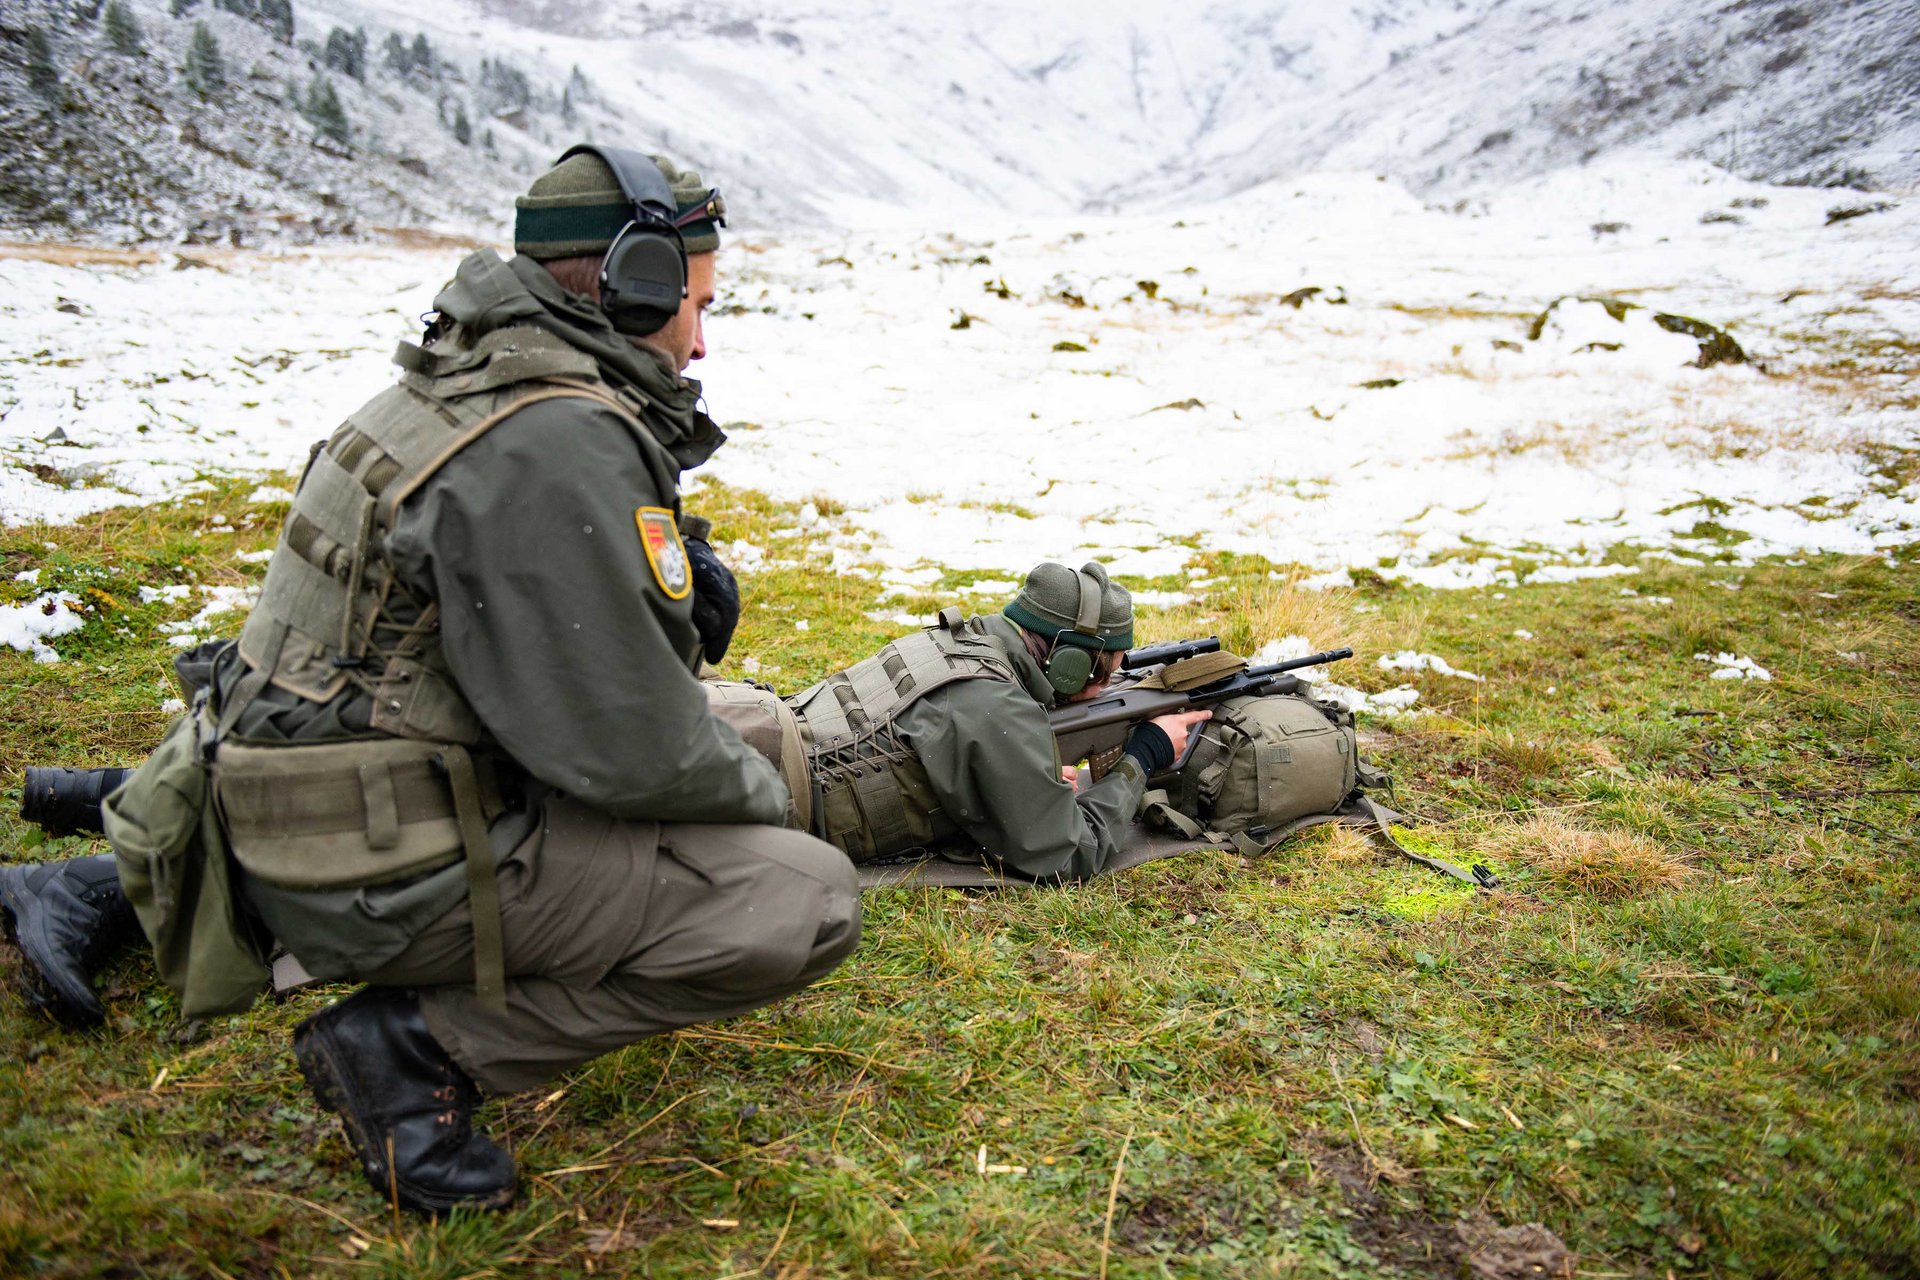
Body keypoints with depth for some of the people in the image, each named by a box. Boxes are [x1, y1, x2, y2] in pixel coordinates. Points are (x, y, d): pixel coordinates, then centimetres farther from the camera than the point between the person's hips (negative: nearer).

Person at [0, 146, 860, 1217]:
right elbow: (636, 753, -23)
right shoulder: (556, 445, -22)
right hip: (388, 881, -10)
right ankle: (425, 1043, -8)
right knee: (809, 900, -15)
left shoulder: (472, 386, 10)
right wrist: (764, 793, -3)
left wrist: (672, 567, 12)